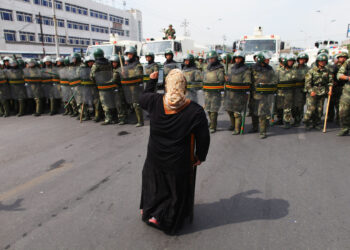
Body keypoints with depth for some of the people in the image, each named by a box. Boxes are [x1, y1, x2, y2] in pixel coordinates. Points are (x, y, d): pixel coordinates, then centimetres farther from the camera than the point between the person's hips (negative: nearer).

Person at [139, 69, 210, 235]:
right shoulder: (195, 111, -20)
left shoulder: (155, 101, -13)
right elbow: (203, 139, -12)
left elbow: (142, 98, 11)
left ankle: (147, 209, 47)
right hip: (179, 162, -3)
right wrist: (200, 157, 5)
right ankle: (160, 218, 31)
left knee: (154, 182, 30)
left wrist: (151, 81, 25)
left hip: (154, 158, 4)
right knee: (177, 191, 21)